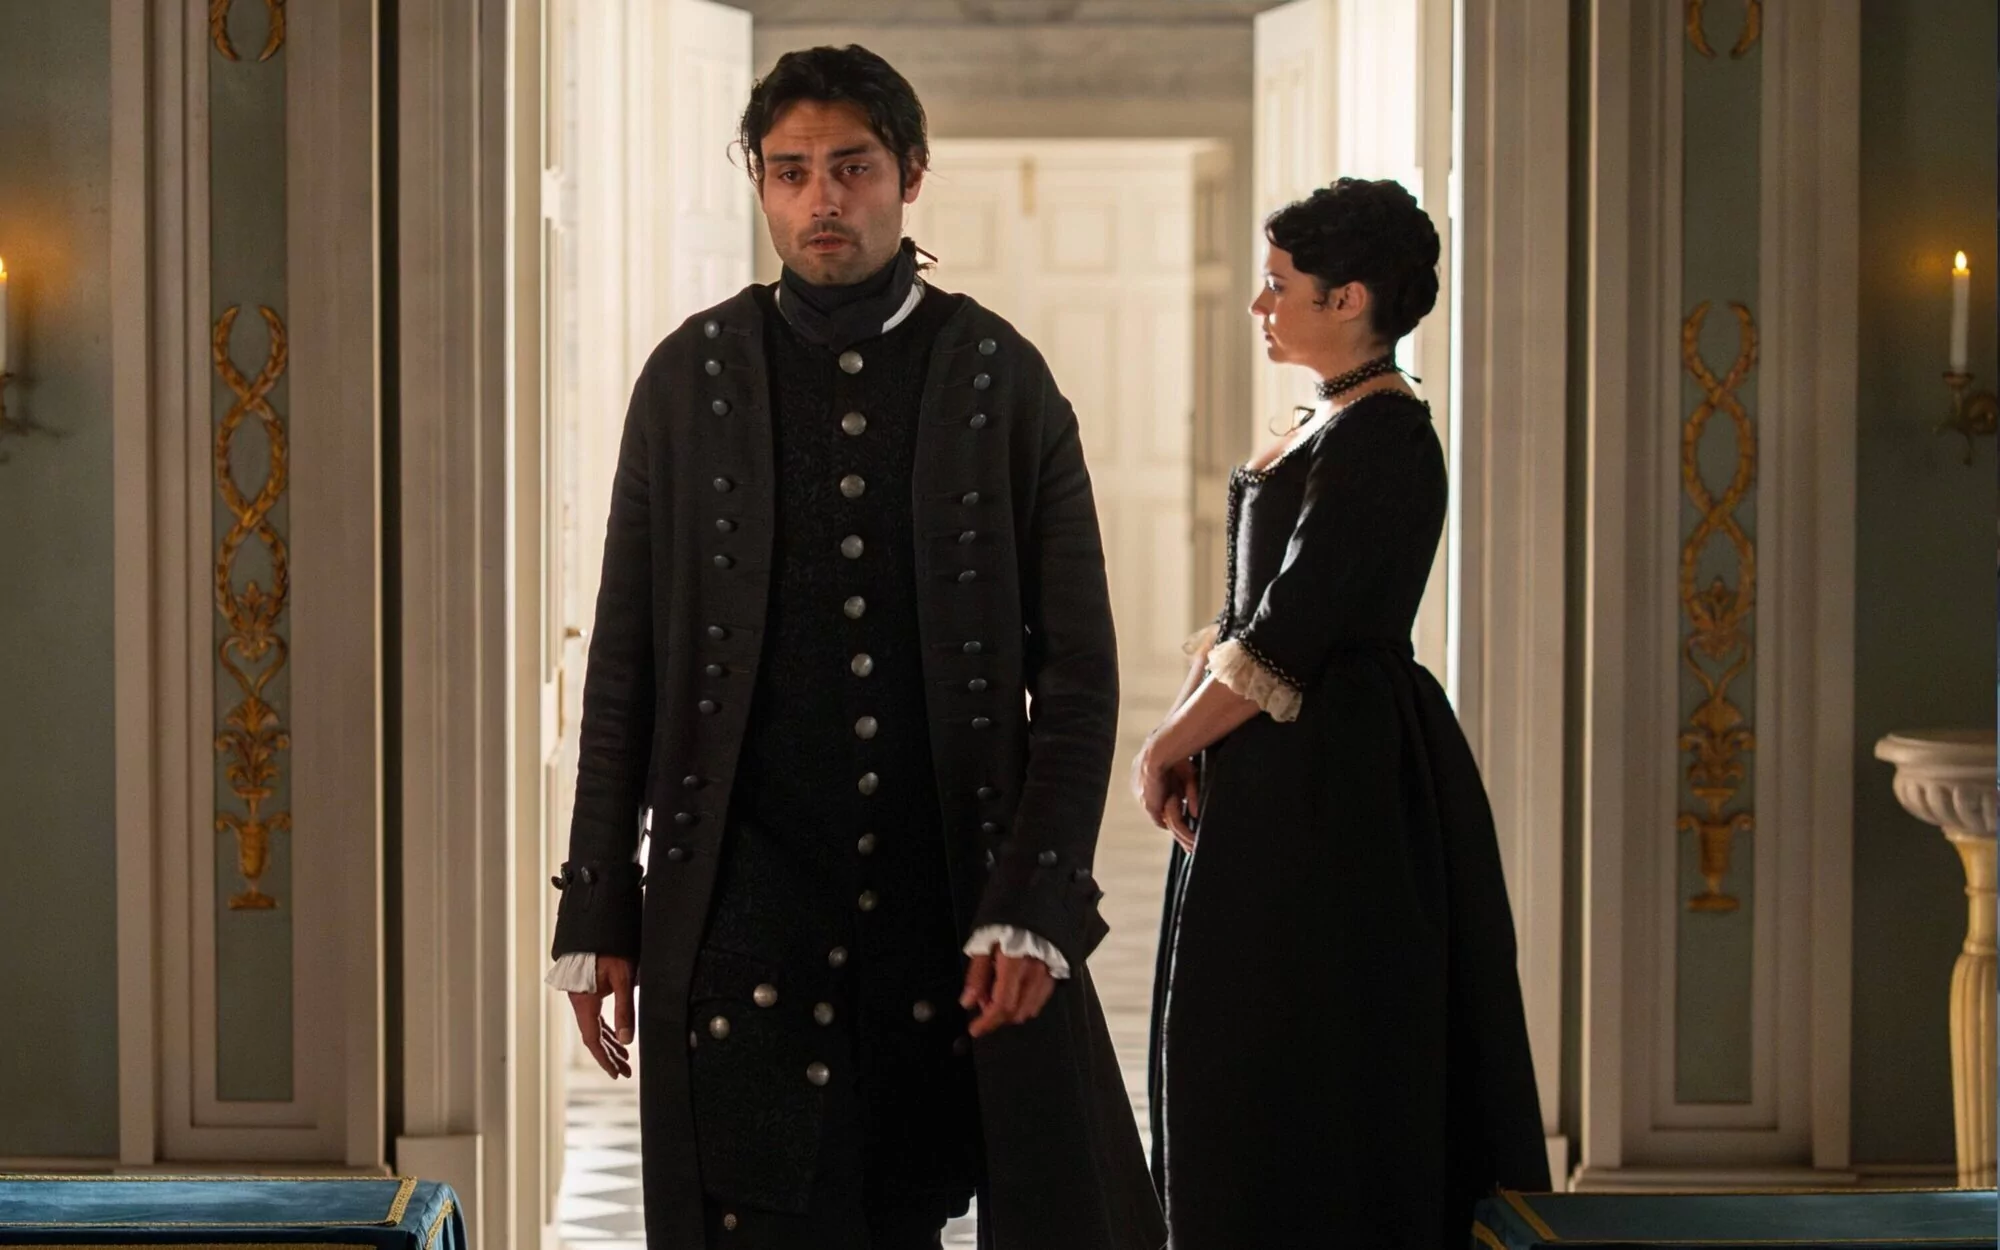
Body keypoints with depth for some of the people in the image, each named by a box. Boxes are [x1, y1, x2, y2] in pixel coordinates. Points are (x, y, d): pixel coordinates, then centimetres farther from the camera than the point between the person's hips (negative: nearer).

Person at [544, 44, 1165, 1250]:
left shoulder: (1002, 380, 3)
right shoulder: (691, 378, 6)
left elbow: (1079, 669, 1)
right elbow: (625, 664, 7)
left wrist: (1035, 904, -9)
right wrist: (598, 919, 3)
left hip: (960, 906, 0)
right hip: (743, 910, 1)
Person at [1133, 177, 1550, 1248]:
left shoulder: (1380, 439, -16)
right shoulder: (1328, 428, 15)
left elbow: (1289, 632, -20)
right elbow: (1246, 610, 15)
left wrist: (1173, 745, -10)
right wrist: (1178, 728, 1)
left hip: (1339, 790, -10)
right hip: (1283, 784, 10)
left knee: (1310, 1061, -5)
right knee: (1247, 1066, 13)